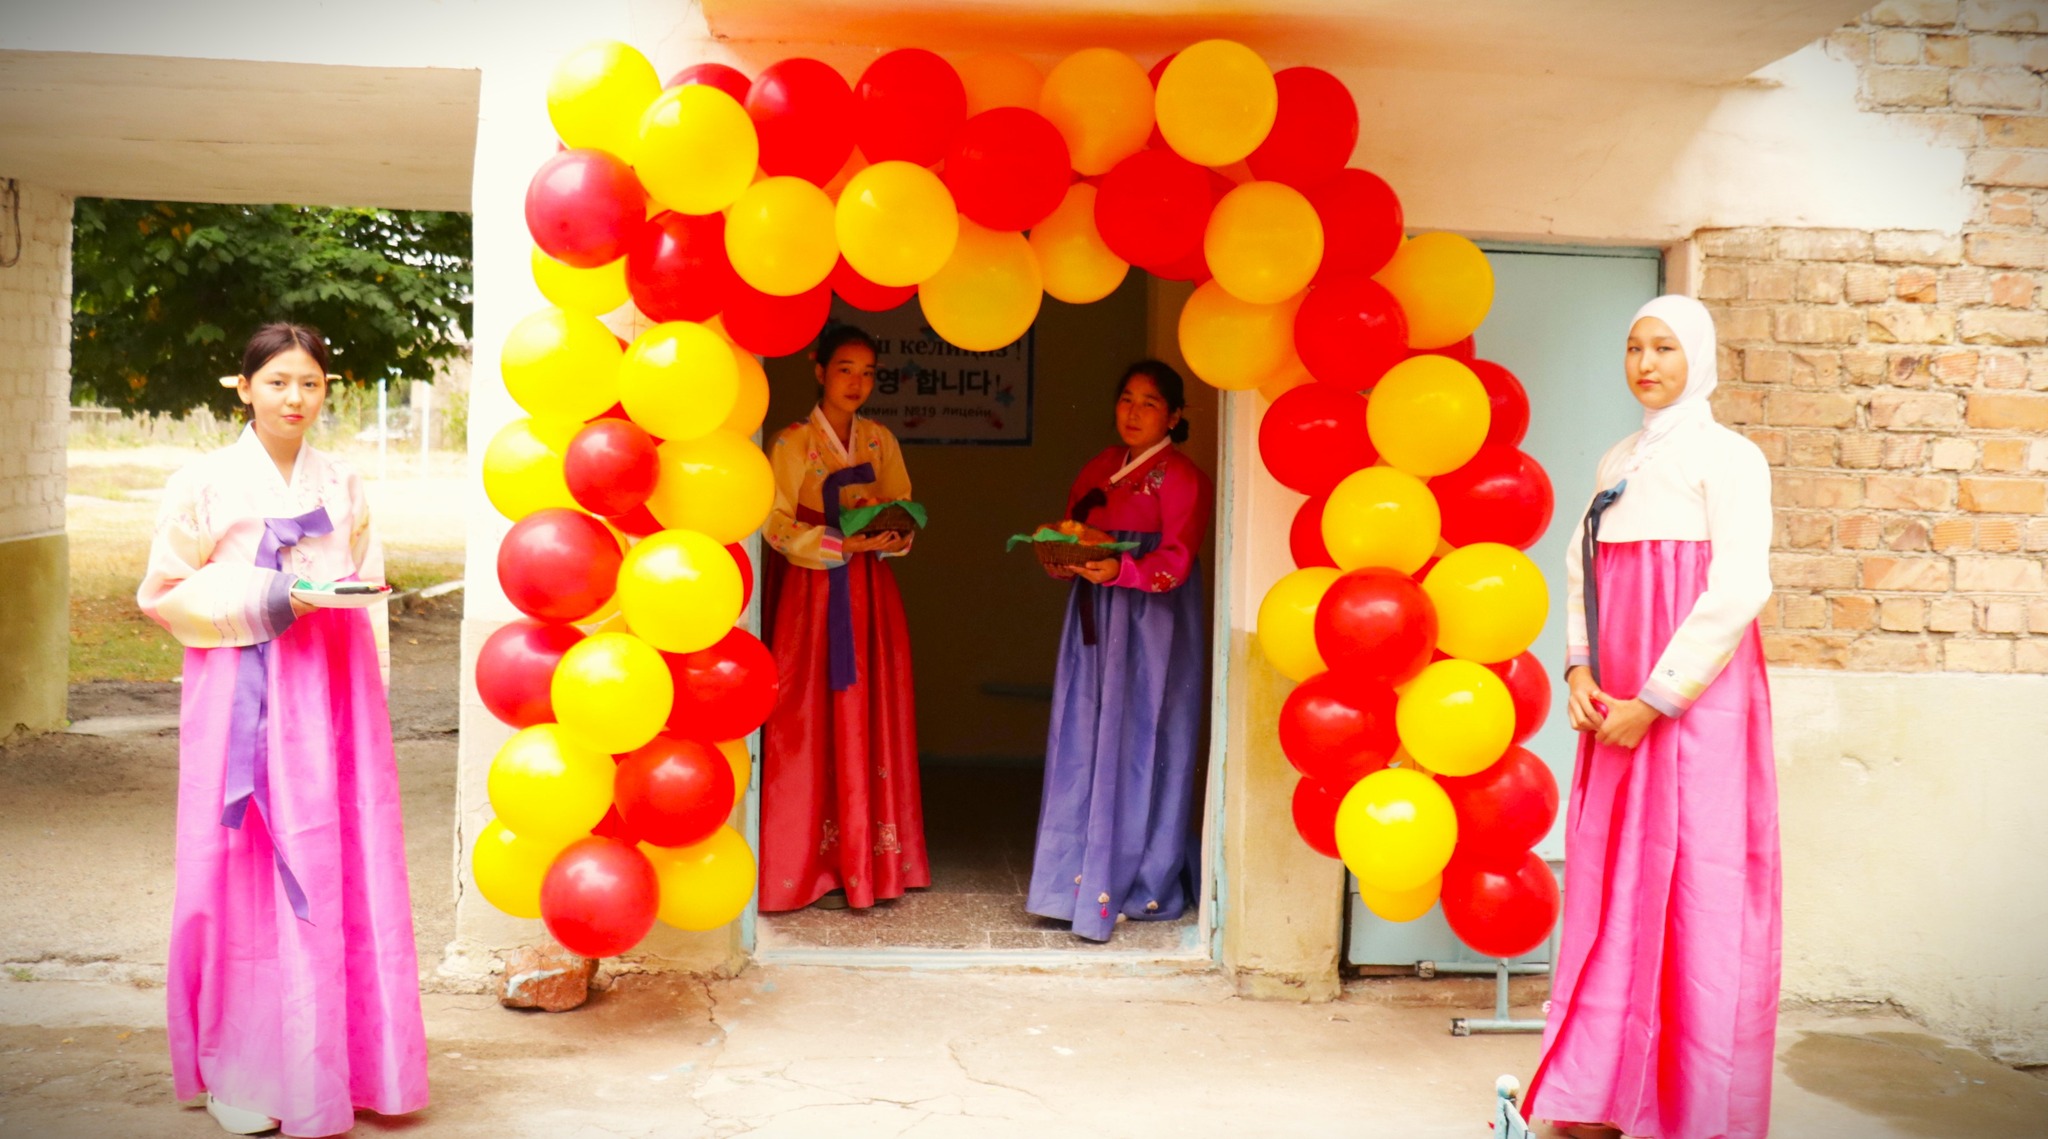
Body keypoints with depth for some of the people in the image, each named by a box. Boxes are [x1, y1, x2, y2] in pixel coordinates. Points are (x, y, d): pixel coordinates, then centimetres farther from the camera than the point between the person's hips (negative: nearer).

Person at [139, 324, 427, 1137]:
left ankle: (340, 1058, 16)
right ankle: (237, 1070, 11)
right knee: (247, 875, -1)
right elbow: (165, 591, -2)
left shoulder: (343, 486, 10)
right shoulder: (205, 485, -1)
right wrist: (263, 601, -15)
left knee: (343, 871, 4)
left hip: (332, 695, 4)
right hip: (245, 697, -3)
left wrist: (368, 689, 8)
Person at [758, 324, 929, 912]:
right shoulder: (792, 442, -2)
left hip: (872, 589, 4)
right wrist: (844, 543, -20)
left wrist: (893, 538, -11)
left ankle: (876, 864, 8)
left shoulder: (880, 441, 12)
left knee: (876, 718, 2)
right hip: (816, 590, -4)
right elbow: (777, 525, -9)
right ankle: (817, 869, 2)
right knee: (816, 723, -4)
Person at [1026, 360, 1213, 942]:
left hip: (1152, 627, -6)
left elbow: (1175, 560, -14)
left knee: (1137, 746, -4)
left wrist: (1120, 571, -30)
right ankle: (1080, 878, 10)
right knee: (1083, 742, 4)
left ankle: (1140, 887, 5)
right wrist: (1063, 561, -6)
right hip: (1095, 619, 6)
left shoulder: (1181, 477, -4)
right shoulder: (1099, 468, 17)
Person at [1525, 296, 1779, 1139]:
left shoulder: (1727, 458, -4)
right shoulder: (1618, 462, 15)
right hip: (1614, 710, 6)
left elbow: (1739, 592, -13)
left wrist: (1655, 701, -14)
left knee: (1693, 898, -3)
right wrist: (1579, 670, -1)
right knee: (1610, 894, 7)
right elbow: (1581, 570, 16)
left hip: (1695, 704, -6)